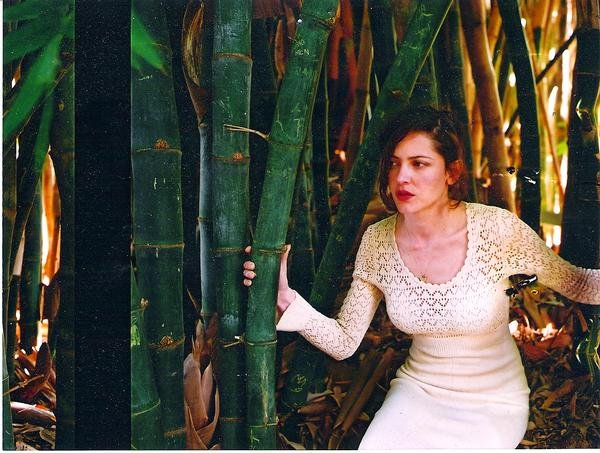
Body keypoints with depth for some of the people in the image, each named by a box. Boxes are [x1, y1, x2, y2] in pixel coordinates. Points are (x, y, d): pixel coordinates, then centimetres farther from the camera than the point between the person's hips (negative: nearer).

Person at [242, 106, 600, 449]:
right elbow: (344, 342, -5)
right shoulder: (378, 241, -8)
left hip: (493, 404, -2)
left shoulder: (496, 229, -18)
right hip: (417, 390, 3)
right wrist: (286, 298, -20)